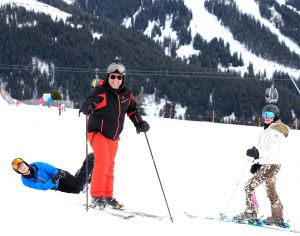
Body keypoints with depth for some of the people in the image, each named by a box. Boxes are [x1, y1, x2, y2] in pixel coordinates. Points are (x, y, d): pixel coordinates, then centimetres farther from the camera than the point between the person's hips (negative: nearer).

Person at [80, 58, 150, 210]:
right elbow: (89, 103, -36)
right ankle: (97, 196, -15)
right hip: (98, 132, -7)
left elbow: (132, 110, 13)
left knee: (110, 165, 14)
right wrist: (86, 107, -59)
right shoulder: (100, 91, -20)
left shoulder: (126, 93, -1)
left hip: (114, 136, 7)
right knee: (102, 160, -21)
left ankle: (108, 196, 24)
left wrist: (140, 123, -1)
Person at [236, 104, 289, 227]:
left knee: (249, 186, -11)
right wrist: (257, 163, 15)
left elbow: (273, 151, -23)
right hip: (266, 164, 10)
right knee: (271, 192, 17)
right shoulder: (267, 129, 15)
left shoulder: (275, 131, -15)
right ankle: (278, 218, 25)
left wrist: (258, 154, -30)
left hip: (271, 165, -10)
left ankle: (250, 213, -5)